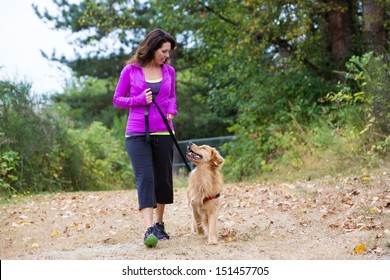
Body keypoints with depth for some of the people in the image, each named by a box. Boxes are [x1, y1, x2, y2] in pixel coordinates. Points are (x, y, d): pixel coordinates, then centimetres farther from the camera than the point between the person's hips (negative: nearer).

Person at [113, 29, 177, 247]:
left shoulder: (169, 71, 7)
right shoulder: (130, 70, -1)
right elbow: (117, 99, 5)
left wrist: (171, 112, -2)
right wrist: (139, 100, -12)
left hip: (163, 133, 3)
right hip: (137, 133, -3)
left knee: (163, 179, 8)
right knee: (145, 177, -14)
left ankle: (159, 224, 26)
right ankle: (149, 230, -19)